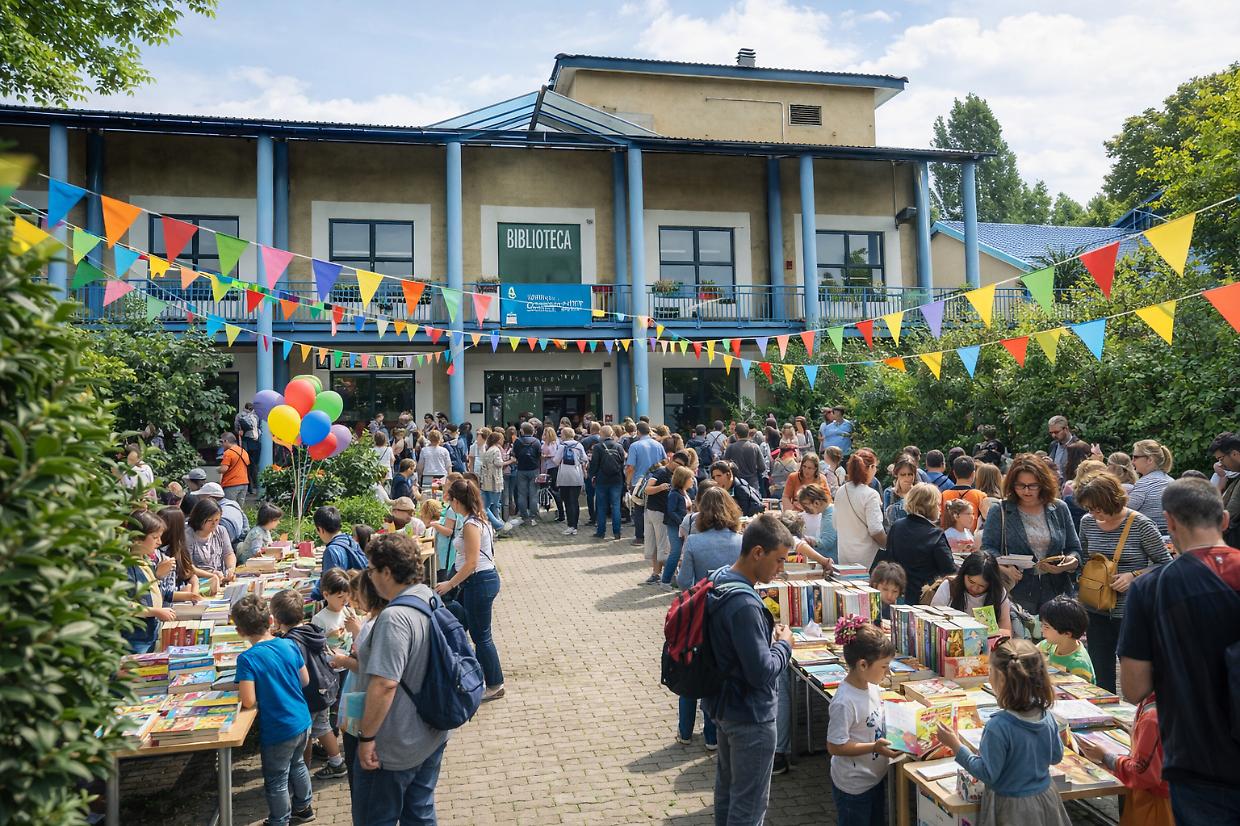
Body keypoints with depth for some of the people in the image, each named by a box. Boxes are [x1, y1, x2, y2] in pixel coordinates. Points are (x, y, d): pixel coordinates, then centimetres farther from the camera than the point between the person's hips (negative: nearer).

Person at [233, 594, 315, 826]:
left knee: (276, 781, 15)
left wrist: (240, 686, -5)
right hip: (302, 721, 6)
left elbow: (248, 701, -25)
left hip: (278, 731, -6)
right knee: (297, 764, 29)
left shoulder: (247, 659, -21)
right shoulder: (290, 645, -5)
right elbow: (305, 680, 4)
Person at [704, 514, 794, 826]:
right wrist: (784, 644, -11)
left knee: (726, 786, 24)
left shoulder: (720, 579, 0)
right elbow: (762, 672, -28)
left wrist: (768, 633, 2)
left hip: (723, 704, 10)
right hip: (749, 716, -10)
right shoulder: (744, 604, -30)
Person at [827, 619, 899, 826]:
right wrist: (874, 747, -27)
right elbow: (835, 746, -25)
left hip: (876, 777, 8)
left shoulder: (872, 687, -4)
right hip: (854, 786, -8)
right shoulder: (844, 702, -30)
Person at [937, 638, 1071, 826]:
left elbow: (987, 774, -22)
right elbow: (1056, 757, 6)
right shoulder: (1047, 716, -10)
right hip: (1045, 799, 6)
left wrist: (955, 745, -17)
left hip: (1012, 808, -6)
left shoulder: (998, 727, -29)